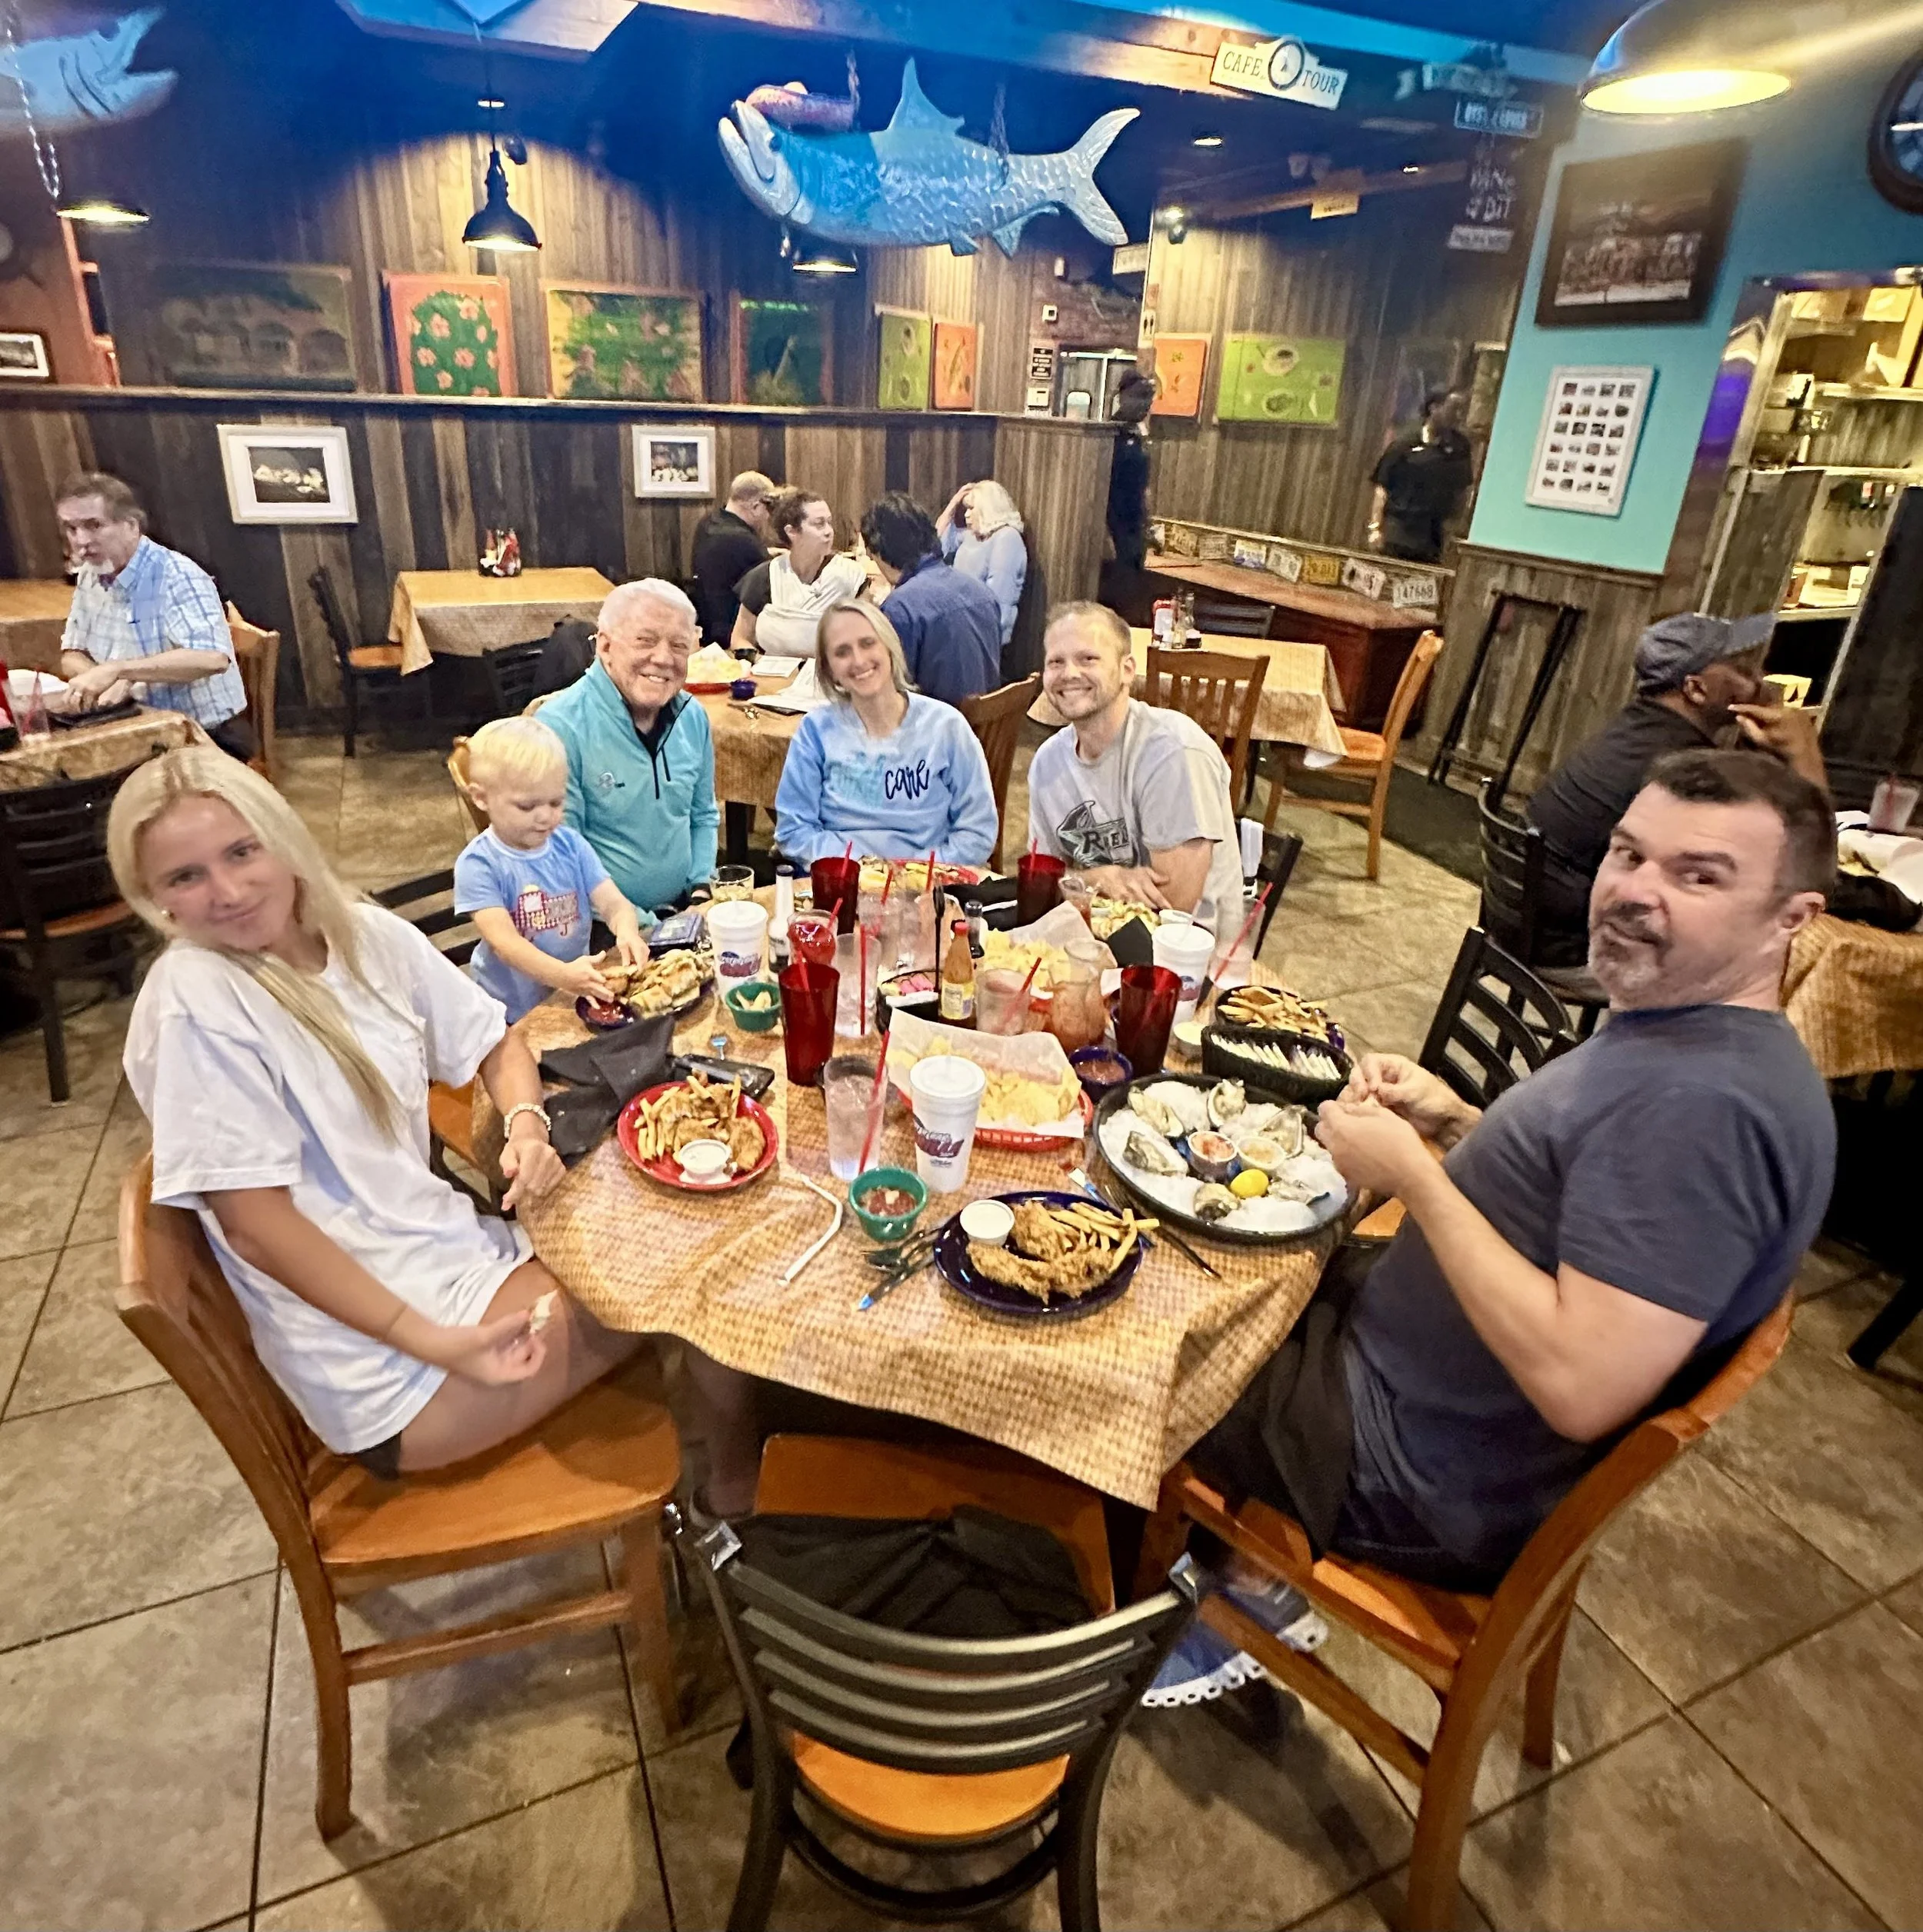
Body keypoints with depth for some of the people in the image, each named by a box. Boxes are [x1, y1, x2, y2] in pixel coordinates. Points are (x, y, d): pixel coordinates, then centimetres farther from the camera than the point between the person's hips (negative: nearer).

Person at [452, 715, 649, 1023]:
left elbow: (613, 903, -4)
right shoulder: (478, 864, -11)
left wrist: (627, 932, -29)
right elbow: (503, 941, -22)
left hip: (578, 998, 3)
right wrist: (560, 975, -39)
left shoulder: (571, 845, 3)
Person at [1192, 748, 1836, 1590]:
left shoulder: (1705, 1101, -31)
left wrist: (1412, 1172, -27)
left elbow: (1581, 1389, -35)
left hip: (1422, 1471, -9)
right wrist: (1456, 1122, -5)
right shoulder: (1681, 1034, 1)